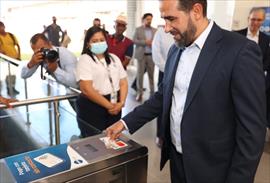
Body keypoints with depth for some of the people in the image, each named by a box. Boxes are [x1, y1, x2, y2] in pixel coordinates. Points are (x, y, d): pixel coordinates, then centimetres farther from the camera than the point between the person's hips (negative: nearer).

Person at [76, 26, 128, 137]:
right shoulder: (85, 59, -6)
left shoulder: (114, 58, 12)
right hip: (92, 108, -5)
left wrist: (121, 102, -8)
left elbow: (123, 83, 8)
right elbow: (86, 89, -16)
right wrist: (108, 105, -16)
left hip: (115, 107, 5)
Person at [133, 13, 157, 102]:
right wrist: (145, 42, -16)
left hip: (151, 55, 2)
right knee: (140, 74, 0)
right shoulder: (138, 29, 5)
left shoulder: (155, 30, 11)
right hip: (141, 55, -2)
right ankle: (139, 93, 9)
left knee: (151, 74, 6)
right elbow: (134, 40, -6)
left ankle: (152, 92, 16)